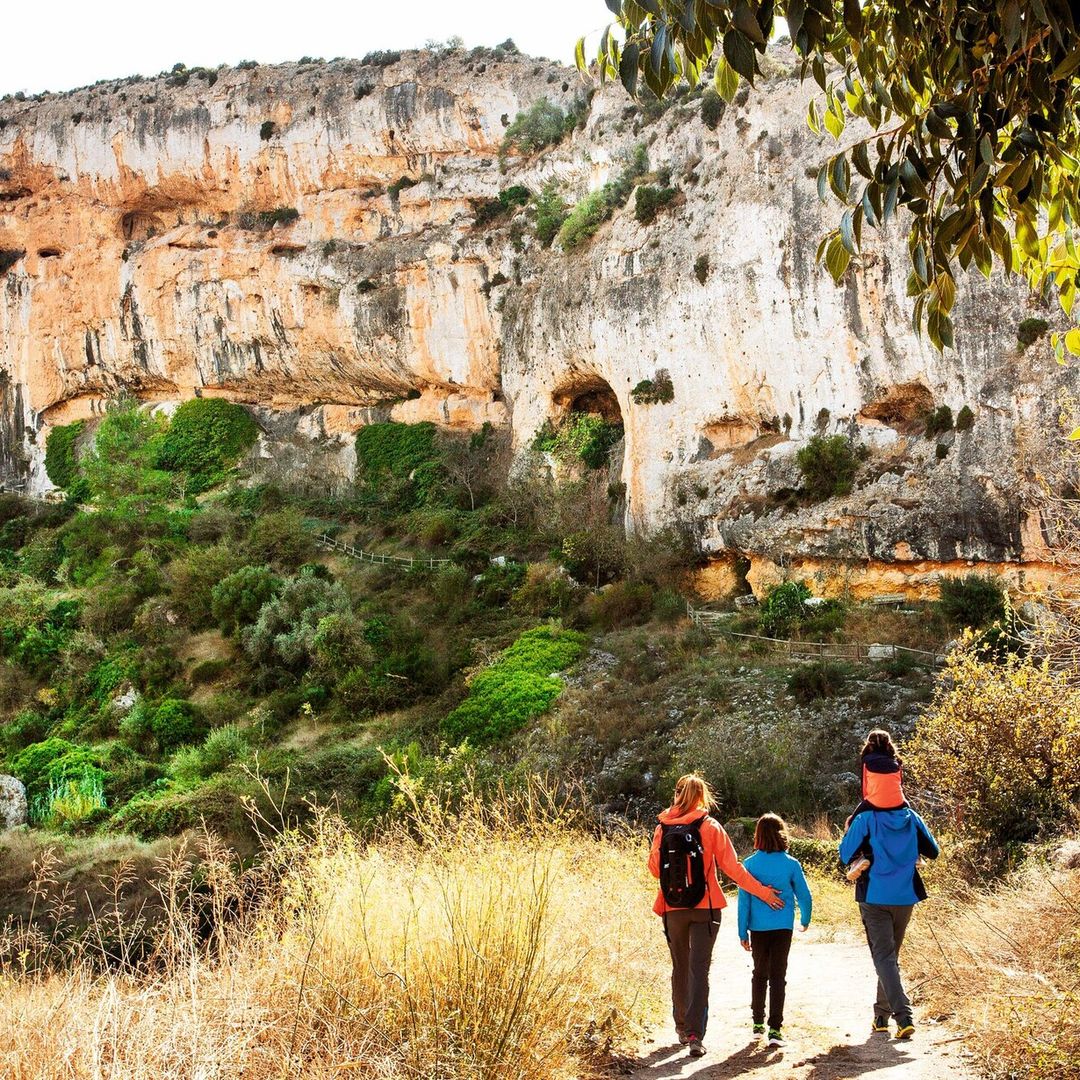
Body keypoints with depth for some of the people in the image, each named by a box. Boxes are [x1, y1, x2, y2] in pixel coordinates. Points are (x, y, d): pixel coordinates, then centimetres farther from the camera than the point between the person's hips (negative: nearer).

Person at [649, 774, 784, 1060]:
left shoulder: (663, 829, -2)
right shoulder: (710, 827, -7)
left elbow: (654, 868, 5)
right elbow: (732, 867, -7)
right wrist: (763, 892, 0)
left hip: (672, 909, 2)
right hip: (704, 908, -2)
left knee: (680, 968, 17)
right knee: (699, 969, -2)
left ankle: (682, 1027, 28)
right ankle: (695, 1034, -13)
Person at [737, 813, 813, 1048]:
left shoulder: (750, 864, -6)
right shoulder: (791, 864, -6)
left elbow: (744, 900, -5)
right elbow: (804, 896, 2)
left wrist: (743, 932, 2)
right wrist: (805, 921, 20)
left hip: (758, 928, 1)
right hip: (783, 928, -1)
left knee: (760, 974, 18)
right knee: (778, 976, 2)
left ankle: (758, 1022, 26)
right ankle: (775, 1029, -3)